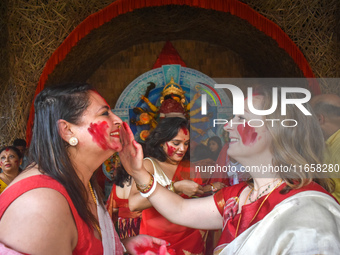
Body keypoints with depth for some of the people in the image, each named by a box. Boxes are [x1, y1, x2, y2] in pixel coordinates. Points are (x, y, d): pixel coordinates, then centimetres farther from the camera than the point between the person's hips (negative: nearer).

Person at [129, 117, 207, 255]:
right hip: (158, 240, -4)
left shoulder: (189, 167, 5)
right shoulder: (149, 164, -9)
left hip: (191, 237, 4)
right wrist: (176, 187, -29)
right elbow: (133, 204, -27)